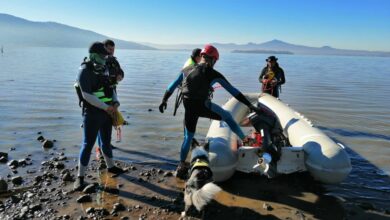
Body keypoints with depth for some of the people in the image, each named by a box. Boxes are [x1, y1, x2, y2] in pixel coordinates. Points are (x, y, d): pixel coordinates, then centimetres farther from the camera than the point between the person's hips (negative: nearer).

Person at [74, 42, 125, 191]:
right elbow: (87, 95, -20)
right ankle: (80, 177, 8)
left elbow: (110, 88, 17)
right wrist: (106, 107, -21)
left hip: (106, 112, 7)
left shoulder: (104, 69, 10)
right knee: (88, 144, -3)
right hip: (92, 113, -7)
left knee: (106, 141, 19)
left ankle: (111, 167, 36)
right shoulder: (85, 71, -13)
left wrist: (115, 103, -2)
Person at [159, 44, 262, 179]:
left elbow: (172, 86, 15)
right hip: (203, 106, -4)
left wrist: (164, 101, 26)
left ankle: (181, 166, 22)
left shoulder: (187, 70, 11)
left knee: (188, 137, 18)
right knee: (227, 117, 19)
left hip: (189, 108, 4)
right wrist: (249, 105, 2)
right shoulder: (213, 74, -1)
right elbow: (232, 90, -1)